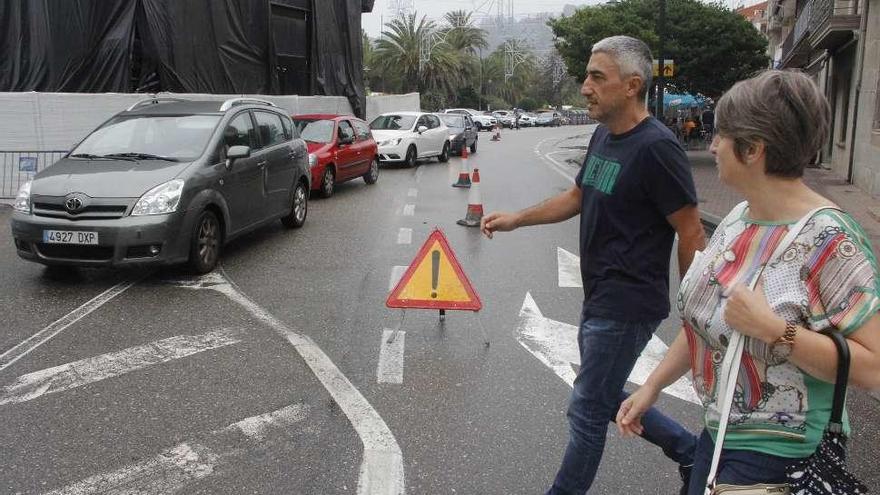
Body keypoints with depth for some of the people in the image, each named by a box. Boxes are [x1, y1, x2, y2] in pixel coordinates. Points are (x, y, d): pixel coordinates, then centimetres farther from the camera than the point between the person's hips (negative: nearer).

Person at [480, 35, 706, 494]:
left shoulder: (656, 147, -20)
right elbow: (576, 197, 19)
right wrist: (515, 219, 8)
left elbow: (692, 235, -18)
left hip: (627, 306, -9)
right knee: (605, 398, 21)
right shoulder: (603, 136, 7)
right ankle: (689, 449, 39)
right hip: (598, 299, 9)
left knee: (587, 410, 5)